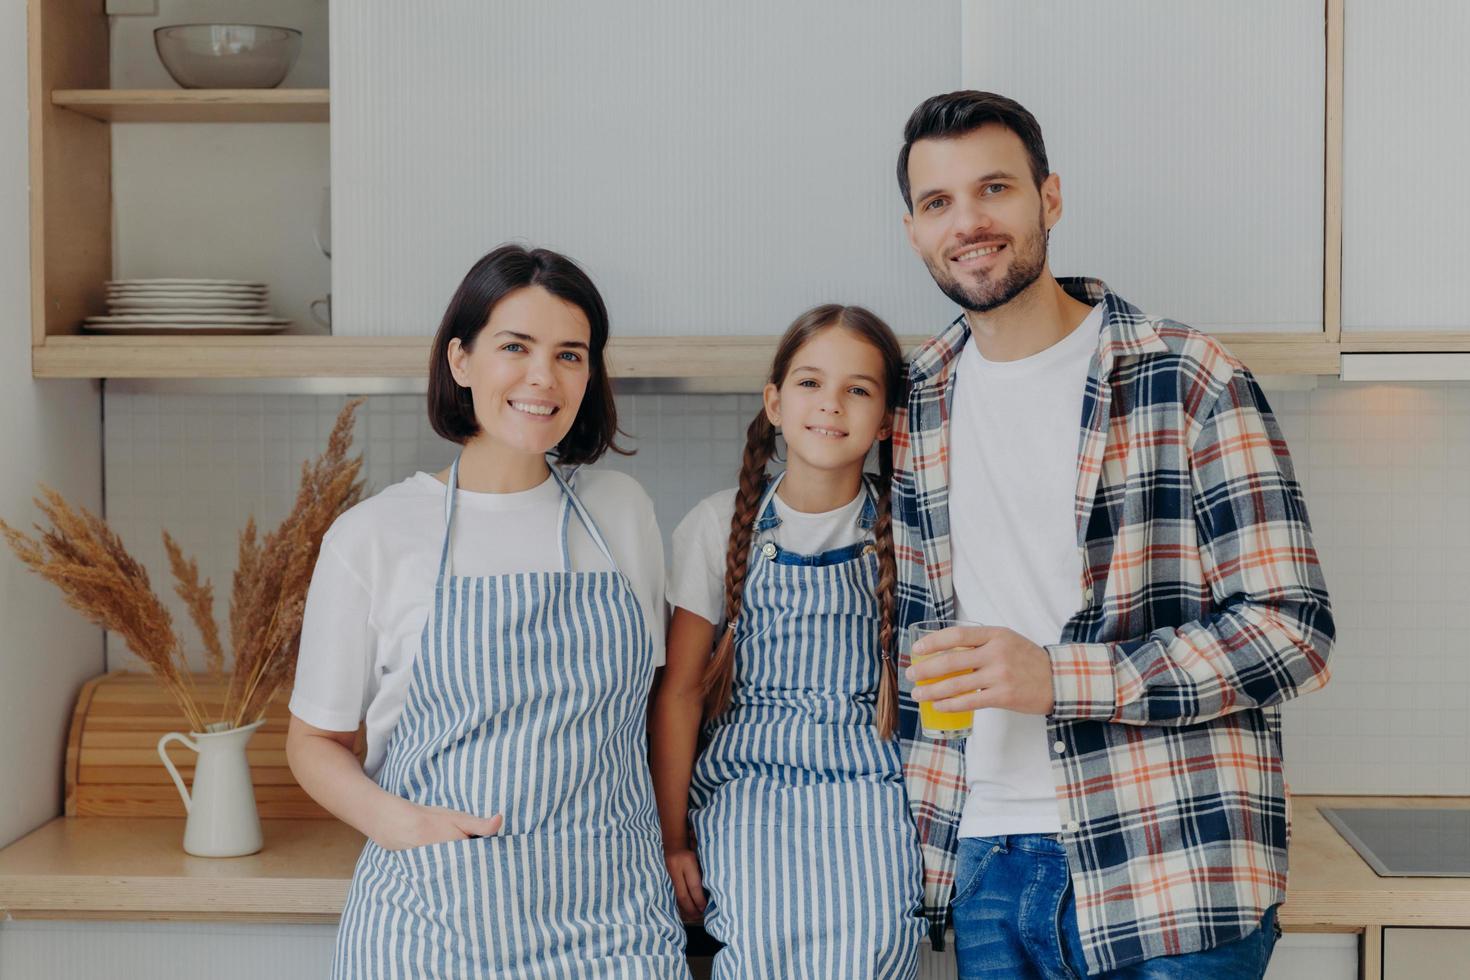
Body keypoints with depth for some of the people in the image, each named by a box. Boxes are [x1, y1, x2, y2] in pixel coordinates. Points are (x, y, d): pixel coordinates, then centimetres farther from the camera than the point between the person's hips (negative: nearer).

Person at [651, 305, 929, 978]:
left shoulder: (900, 531, 4)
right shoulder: (720, 525, 3)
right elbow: (679, 690, 4)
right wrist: (672, 838, 2)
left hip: (867, 778, 0)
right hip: (750, 776, 0)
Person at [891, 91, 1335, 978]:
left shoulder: (1191, 382, -8)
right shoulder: (917, 404, 7)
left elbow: (1293, 632, -11)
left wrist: (1056, 676, -20)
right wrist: (916, 831, 9)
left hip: (1171, 882, -4)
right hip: (985, 868, 4)